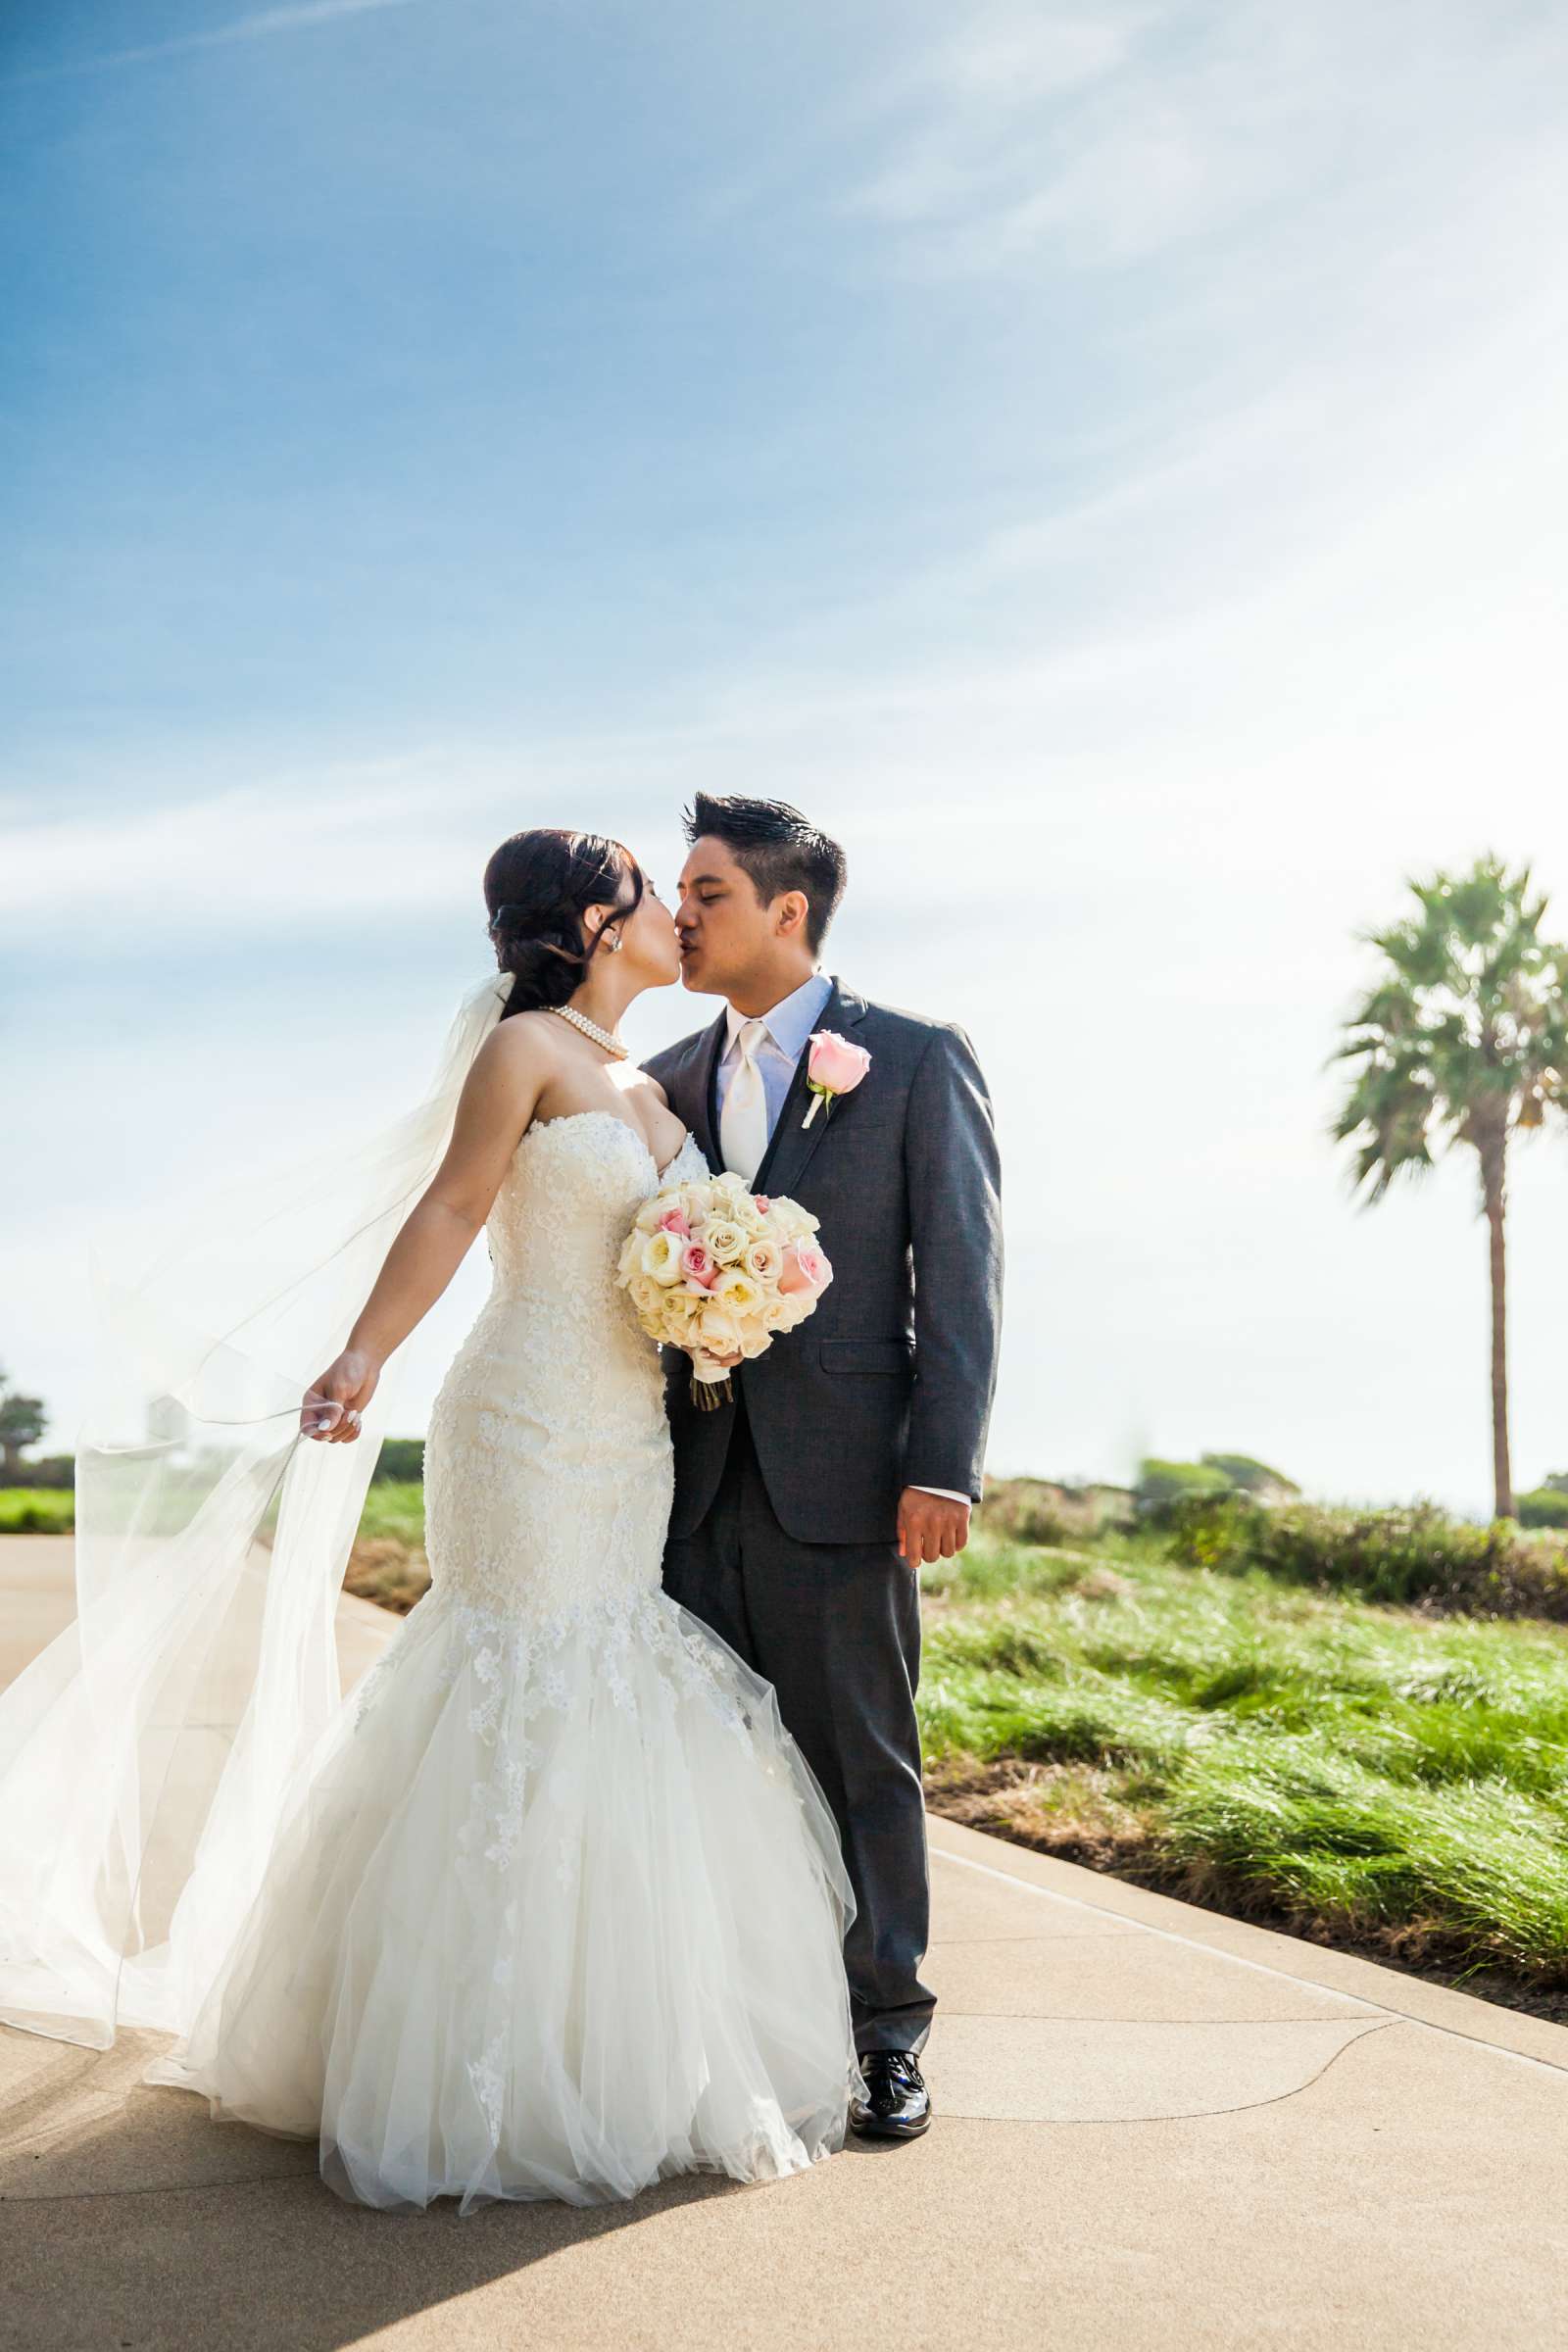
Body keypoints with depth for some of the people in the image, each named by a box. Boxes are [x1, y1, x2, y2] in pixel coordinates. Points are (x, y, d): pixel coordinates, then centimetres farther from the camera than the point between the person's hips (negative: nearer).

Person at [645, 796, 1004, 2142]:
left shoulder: (919, 1062, 0)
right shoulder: (668, 1081, 13)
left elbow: (961, 1274, -5)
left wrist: (944, 1468, -13)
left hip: (841, 1479, -4)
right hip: (695, 1480, 4)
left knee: (860, 1761, 5)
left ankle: (885, 2031, 18)